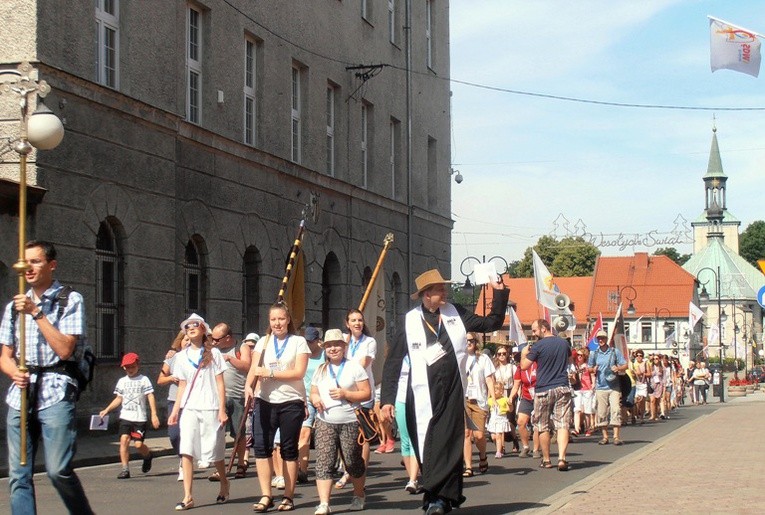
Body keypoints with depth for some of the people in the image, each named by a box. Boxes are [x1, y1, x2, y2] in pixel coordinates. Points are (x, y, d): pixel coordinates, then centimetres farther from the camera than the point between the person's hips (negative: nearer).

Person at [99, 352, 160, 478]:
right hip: (125, 417, 3)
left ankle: (148, 456, 26)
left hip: (140, 417, -3)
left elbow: (150, 397, -3)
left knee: (138, 444, -8)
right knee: (124, 439, -14)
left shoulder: (143, 380, 2)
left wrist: (154, 415, -12)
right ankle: (125, 469, -11)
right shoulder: (122, 381, 14)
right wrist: (107, 410, 12)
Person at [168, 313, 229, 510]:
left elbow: (220, 383, 0)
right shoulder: (182, 356, 11)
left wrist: (222, 410, -7)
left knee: (214, 451, 4)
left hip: (210, 409, -2)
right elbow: (182, 386, 12)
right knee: (186, 451, -9)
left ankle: (224, 483, 30)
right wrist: (175, 410, 4)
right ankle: (188, 497, -11)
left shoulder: (213, 353, 3)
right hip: (189, 409, 2)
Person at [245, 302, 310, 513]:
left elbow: (299, 372, -9)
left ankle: (288, 497, 11)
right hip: (265, 401, 3)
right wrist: (248, 386, -20)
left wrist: (270, 373, -17)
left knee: (289, 450, 3)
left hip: (291, 402, -2)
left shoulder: (298, 342, 1)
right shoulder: (263, 342, 11)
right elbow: (254, 369, 1)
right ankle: (266, 496, -3)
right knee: (261, 446, -8)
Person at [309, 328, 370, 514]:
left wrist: (345, 394, -16)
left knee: (353, 461, 7)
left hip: (350, 422, -3)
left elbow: (367, 393, -3)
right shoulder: (320, 370, 15)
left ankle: (358, 496, 29)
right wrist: (314, 398, -3)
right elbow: (313, 393, 21)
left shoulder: (354, 367, 1)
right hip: (325, 422, 3)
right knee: (323, 462, -9)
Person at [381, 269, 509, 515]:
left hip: (452, 393, 1)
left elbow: (491, 323, 15)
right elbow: (393, 362, 2)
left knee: (448, 444, -6)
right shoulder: (410, 321, 1)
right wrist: (387, 398, -3)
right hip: (423, 395, -1)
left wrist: (499, 293, 5)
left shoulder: (455, 313, 8)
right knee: (427, 447, 1)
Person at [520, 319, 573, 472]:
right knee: (563, 425, -4)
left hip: (543, 390, -3)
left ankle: (546, 460, 15)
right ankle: (561, 458, -19)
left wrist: (524, 353, 12)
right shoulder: (564, 343, 8)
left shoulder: (538, 346, -9)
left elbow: (524, 366, -6)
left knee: (543, 427, 9)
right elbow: (569, 361, 27)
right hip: (562, 388, 3)